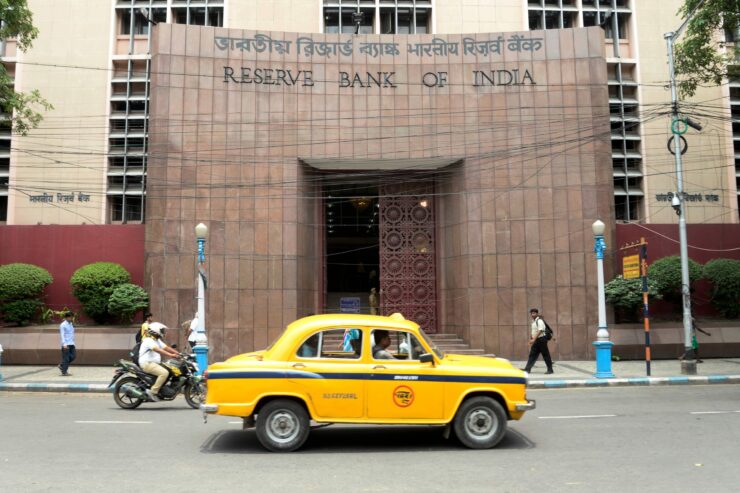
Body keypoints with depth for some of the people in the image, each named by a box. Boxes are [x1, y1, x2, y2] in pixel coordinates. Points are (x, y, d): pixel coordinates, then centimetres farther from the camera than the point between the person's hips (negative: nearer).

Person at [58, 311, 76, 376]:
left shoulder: (71, 324, 16)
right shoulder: (63, 325, -7)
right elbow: (62, 335, -14)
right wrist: (64, 344, -23)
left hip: (71, 344, 8)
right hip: (66, 344, -8)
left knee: (73, 356, 4)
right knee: (66, 358, -4)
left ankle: (61, 366, 19)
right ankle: (64, 372, 3)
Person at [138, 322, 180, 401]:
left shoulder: (157, 340, 19)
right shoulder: (148, 340, -14)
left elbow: (166, 347, 11)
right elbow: (157, 350, -29)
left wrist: (178, 353, -2)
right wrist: (170, 355, -39)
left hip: (154, 363, 10)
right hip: (147, 364, -10)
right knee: (164, 373, -28)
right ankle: (153, 392, -24)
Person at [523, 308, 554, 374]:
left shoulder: (539, 321, -13)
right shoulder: (533, 322, 14)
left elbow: (540, 331, -22)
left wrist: (533, 340, -26)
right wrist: (530, 339, 12)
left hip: (541, 339, -9)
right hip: (536, 340, 9)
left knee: (545, 354, 0)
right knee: (532, 354, 5)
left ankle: (550, 369, 8)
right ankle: (527, 369, 3)